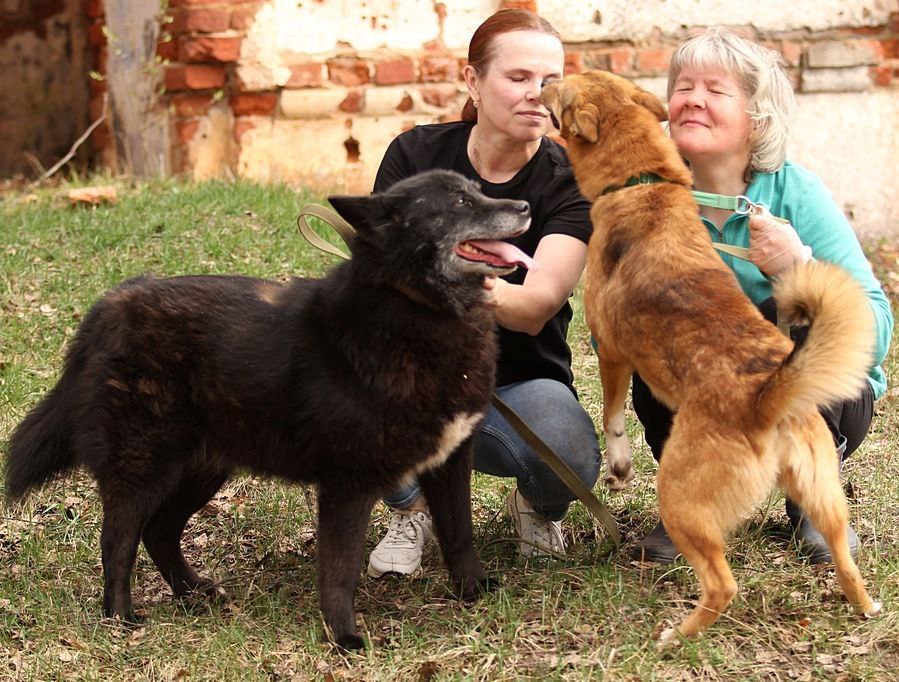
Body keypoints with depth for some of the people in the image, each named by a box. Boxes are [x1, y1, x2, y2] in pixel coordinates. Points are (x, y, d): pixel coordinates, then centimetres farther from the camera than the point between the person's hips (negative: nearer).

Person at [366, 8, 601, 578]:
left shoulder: (567, 181, -10)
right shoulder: (418, 153, -5)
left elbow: (536, 307, -24)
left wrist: (482, 290, -48)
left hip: (518, 383, -1)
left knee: (569, 455, -35)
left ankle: (538, 508, 6)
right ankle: (409, 511, -8)